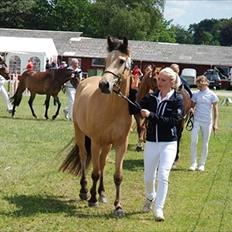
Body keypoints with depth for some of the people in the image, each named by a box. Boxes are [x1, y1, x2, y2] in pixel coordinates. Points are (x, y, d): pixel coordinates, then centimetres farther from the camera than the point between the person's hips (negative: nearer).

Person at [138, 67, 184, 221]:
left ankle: (159, 208, -5)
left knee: (163, 176, -13)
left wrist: (151, 115, -24)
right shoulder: (151, 97, 3)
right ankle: (150, 197, 42)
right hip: (151, 142, 4)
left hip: (169, 143, -4)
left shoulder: (177, 99, -7)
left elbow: (173, 121, -18)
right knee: (148, 177, 12)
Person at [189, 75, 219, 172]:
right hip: (196, 120, 1)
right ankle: (193, 163, -2)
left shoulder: (212, 95, -3)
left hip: (207, 122, -1)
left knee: (205, 143, 6)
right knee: (193, 141, -10)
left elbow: (215, 110, 0)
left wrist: (215, 123, -5)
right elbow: (192, 107, 13)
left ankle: (202, 164, 17)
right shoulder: (195, 94, 4)